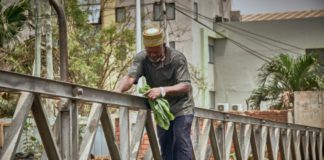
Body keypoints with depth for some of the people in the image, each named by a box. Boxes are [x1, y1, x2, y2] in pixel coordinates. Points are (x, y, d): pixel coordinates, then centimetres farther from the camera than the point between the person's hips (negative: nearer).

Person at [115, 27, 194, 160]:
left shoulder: (177, 58, -20)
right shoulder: (141, 58, -9)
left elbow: (185, 86, -25)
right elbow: (130, 77, -23)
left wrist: (162, 90, -40)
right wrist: (118, 90, -45)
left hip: (181, 106, -5)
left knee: (181, 141, -15)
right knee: (164, 144, 8)